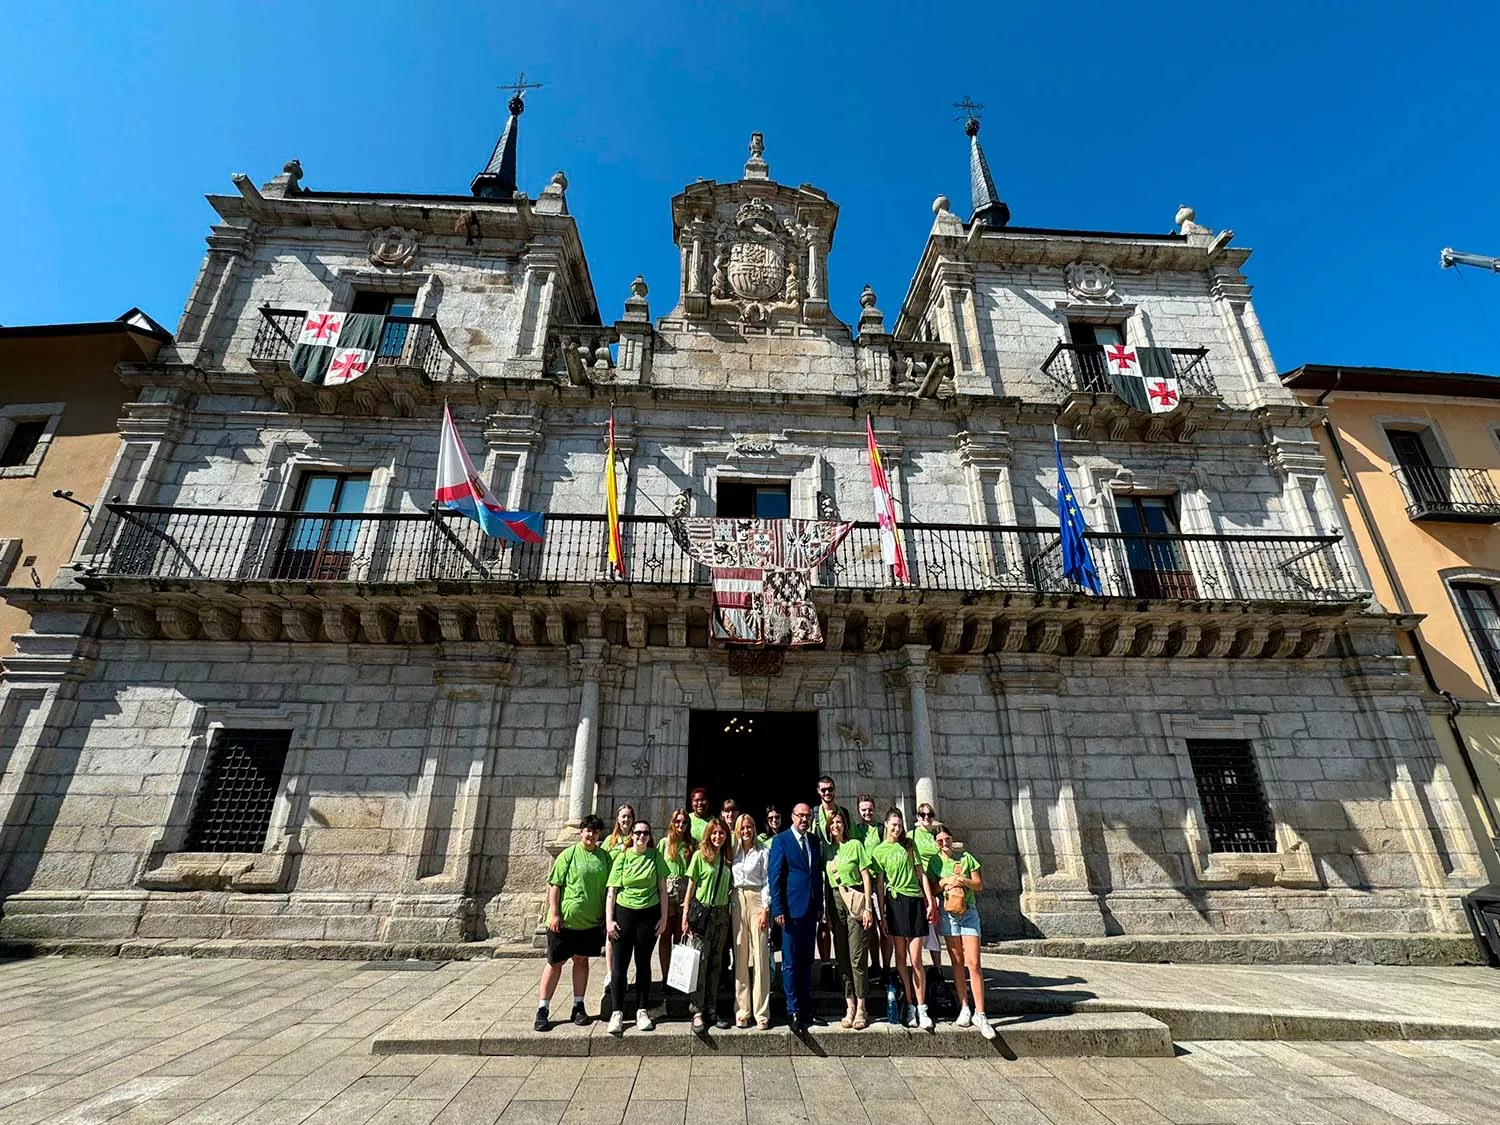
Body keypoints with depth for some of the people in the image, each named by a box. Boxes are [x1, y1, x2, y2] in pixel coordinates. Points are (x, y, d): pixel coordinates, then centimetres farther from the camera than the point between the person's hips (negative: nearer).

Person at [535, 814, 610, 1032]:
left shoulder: (604, 857, 3)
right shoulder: (569, 854, -8)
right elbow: (554, 885, -8)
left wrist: (607, 917, 6)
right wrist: (554, 913, -13)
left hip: (591, 922, 4)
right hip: (565, 920, -3)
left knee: (582, 960, 14)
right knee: (555, 963, 6)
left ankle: (578, 1007, 26)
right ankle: (542, 1010, 17)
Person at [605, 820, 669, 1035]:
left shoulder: (656, 856, 0)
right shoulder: (622, 856, -1)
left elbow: (663, 889, 4)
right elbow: (612, 891, -1)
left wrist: (664, 917, 0)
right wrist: (609, 920, -6)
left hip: (648, 914, 0)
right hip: (624, 913, 0)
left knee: (643, 963, 10)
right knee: (619, 964, 2)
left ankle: (642, 1011, 23)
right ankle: (617, 1012, 16)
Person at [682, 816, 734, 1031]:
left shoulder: (727, 858, 8)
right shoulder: (700, 855, -5)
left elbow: (730, 887, 14)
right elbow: (691, 887, -4)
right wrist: (685, 917, -6)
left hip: (722, 914, 4)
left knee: (715, 964, 9)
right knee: (700, 963, -1)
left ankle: (711, 1010, 18)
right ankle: (698, 1011, 10)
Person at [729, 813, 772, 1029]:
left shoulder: (763, 853, 2)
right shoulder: (733, 852, 11)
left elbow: (767, 882, 0)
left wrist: (765, 910, -8)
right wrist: (729, 908, 4)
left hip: (757, 901, -3)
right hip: (737, 902, 3)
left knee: (760, 956, -4)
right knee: (740, 958, 4)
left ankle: (761, 1012, 1)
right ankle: (742, 1011, 11)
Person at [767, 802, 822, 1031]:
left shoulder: (815, 841, 9)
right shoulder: (781, 841, -7)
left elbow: (818, 873, 14)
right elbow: (774, 877, -8)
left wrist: (820, 904, 10)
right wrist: (778, 909, -12)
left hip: (811, 909, 5)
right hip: (791, 909, -5)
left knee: (807, 961, 14)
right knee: (791, 963, 1)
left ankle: (806, 1008, 24)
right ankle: (793, 1010, 13)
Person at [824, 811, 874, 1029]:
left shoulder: (855, 845, 0)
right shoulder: (827, 849, 11)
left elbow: (866, 877, -1)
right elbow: (827, 880, 14)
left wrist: (867, 907, -7)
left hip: (854, 901, -4)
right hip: (835, 902, 4)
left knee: (856, 957, -6)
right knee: (841, 957, 6)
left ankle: (860, 1008, 3)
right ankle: (849, 1006, 14)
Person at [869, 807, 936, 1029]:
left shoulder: (909, 845, 10)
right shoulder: (879, 851, 3)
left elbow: (921, 874, 10)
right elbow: (880, 884, 3)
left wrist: (930, 902, 3)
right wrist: (882, 914, -1)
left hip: (915, 902, 1)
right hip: (895, 902, -1)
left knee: (915, 960, -2)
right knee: (900, 957, 4)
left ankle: (922, 1008, 5)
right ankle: (910, 1007, 14)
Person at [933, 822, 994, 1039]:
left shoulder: (966, 858, 4)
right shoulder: (934, 862, 4)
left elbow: (980, 885, 4)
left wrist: (964, 881, -13)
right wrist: (945, 882, -13)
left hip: (969, 911, 0)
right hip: (947, 913, 1)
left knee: (973, 964, -6)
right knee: (957, 962, 6)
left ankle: (980, 1014, -1)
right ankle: (964, 1009, 15)